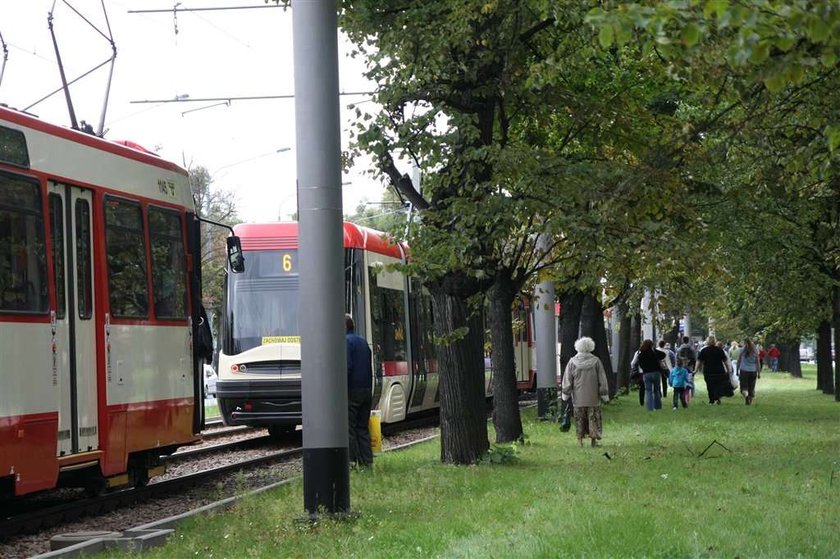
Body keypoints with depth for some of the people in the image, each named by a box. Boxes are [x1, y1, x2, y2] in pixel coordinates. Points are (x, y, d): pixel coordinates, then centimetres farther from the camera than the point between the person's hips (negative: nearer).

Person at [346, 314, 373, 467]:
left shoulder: (345, 341, -10)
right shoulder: (363, 342, 17)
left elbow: (347, 367, -19)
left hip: (352, 391, -8)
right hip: (366, 390, 8)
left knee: (349, 427, -4)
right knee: (363, 427, 11)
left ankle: (352, 461, -7)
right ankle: (367, 461, 9)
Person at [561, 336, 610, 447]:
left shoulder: (572, 362, -4)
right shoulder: (596, 361, -5)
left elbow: (567, 380, 0)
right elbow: (602, 380, -1)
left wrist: (565, 394, 8)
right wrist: (604, 395, 5)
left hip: (578, 397, 1)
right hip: (593, 397, -1)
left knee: (579, 418, 9)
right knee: (593, 417, 6)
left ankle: (580, 438, 8)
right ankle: (594, 438, 4)